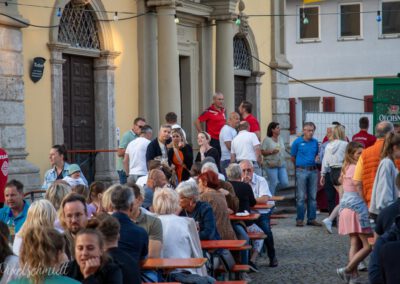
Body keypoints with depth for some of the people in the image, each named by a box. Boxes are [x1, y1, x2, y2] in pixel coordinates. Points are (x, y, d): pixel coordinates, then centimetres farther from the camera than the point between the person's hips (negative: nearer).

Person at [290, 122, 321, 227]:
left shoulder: (315, 142, 8)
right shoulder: (297, 142, -3)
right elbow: (293, 157, 4)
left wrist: (316, 161, 4)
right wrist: (300, 165, 8)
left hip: (313, 170, 4)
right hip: (302, 171, -4)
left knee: (312, 196, 7)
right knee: (301, 197, -3)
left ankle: (311, 218, 13)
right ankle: (300, 219, 2)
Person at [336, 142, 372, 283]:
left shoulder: (346, 168, 16)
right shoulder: (356, 168, -11)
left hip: (346, 206, 9)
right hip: (357, 207, -9)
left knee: (354, 243, 9)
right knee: (368, 245, -5)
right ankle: (347, 270, -7)